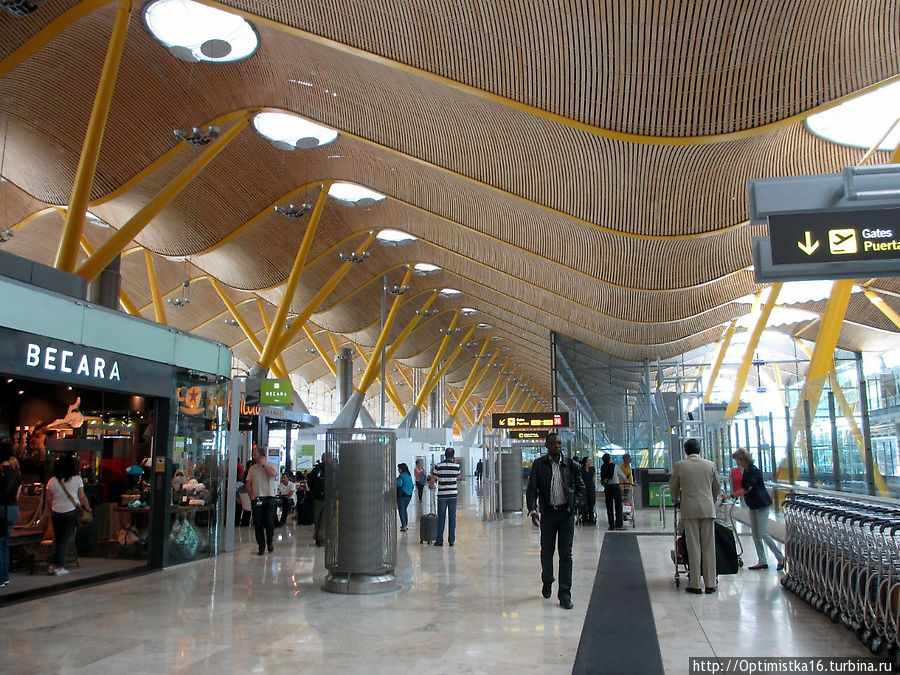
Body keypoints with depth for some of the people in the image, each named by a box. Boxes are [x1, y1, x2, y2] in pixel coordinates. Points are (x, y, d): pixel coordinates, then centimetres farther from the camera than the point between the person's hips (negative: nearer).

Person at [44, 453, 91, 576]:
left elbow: (48, 500, 5)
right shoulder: (77, 479, -6)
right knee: (66, 540, 1)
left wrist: (51, 512, 19)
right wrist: (88, 508, 10)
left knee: (57, 539, 15)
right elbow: (82, 497, -4)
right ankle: (59, 566, 0)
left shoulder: (52, 481, 2)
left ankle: (52, 564, 10)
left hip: (56, 513, 3)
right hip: (71, 512, -3)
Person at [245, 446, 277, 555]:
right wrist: (251, 497, -3)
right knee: (258, 524, 2)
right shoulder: (252, 468, 11)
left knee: (270, 523, -3)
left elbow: (273, 474, -20)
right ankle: (261, 547, 12)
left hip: (269, 498, -2)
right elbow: (248, 484, 9)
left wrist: (264, 464, -11)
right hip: (256, 499, 3)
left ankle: (269, 543, 19)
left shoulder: (270, 466, 3)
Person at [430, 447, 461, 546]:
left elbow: (433, 479, -1)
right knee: (452, 518, 6)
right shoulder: (456, 466, -3)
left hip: (442, 495, -1)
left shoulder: (438, 466, -7)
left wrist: (432, 473, 21)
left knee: (441, 518, 5)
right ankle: (451, 540, 7)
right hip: (453, 495, 1)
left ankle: (440, 540, 8)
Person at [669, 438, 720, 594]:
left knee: (693, 547, 2)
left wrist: (677, 501, 29)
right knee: (709, 547, 6)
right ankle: (710, 584, 9)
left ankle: (695, 584, 3)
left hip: (690, 509, -1)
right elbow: (716, 487, 16)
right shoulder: (710, 465, 4)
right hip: (708, 509, 2)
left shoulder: (679, 466, -1)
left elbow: (673, 487, 9)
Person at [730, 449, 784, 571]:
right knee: (755, 534, 8)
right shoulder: (746, 471, 9)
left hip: (762, 505, -9)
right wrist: (737, 494, 8)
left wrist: (731, 495, -24)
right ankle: (762, 562, 12)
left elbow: (746, 489, -25)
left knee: (763, 534, -9)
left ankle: (781, 559, 4)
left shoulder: (754, 471, -19)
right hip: (753, 506, 10)